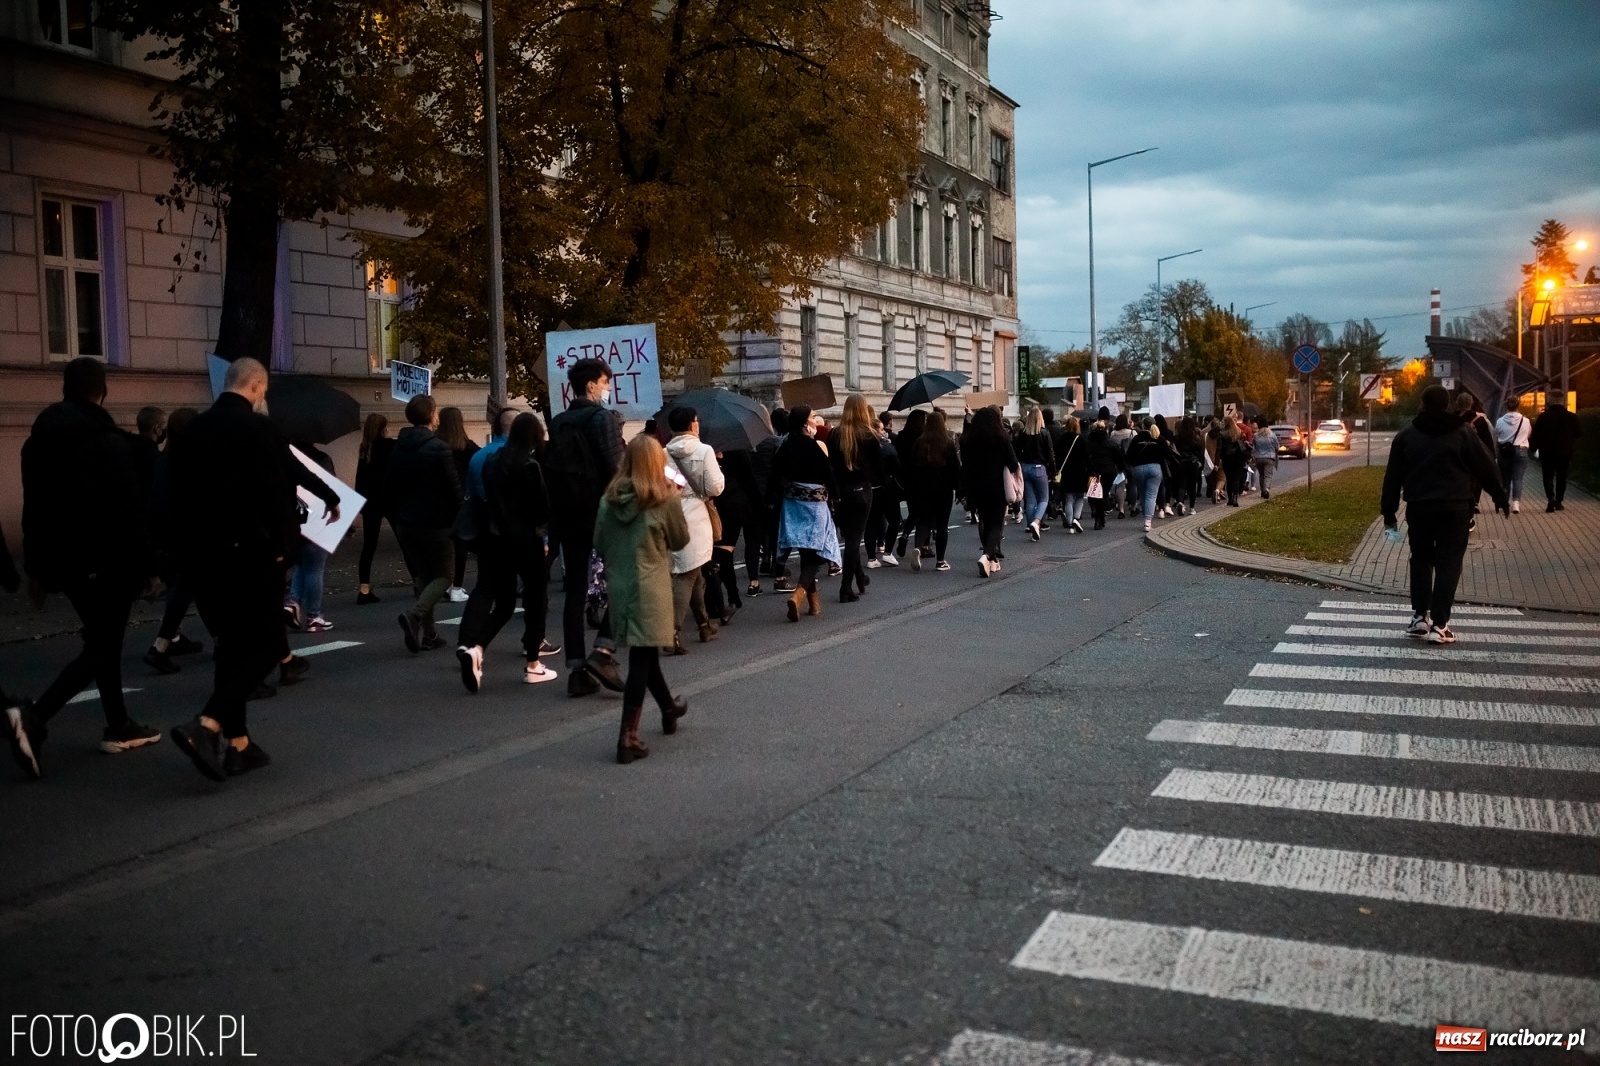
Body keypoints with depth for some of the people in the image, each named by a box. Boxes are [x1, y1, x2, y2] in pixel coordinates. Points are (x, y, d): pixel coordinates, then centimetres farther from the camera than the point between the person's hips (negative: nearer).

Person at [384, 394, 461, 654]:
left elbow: (388, 488, 10)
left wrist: (396, 520, 17)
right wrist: (458, 520, -2)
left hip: (406, 523, 6)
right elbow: (454, 488, -13)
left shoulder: (398, 449, 7)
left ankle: (427, 633, 13)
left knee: (421, 575, 15)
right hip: (436, 523, -6)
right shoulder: (438, 448, -12)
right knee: (443, 575, 3)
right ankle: (415, 614, -21)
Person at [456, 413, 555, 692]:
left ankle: (473, 647, -12)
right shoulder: (529, 465, -14)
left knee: (502, 601, 12)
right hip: (525, 538, -6)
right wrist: (539, 526, 6)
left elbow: (486, 496, 11)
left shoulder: (492, 460, 7)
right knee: (536, 597, 9)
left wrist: (502, 521, 12)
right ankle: (532, 664, 13)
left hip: (494, 536, 6)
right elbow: (541, 506, -12)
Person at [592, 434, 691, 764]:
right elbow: (681, 540, 2)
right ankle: (628, 736, -3)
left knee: (644, 653, 20)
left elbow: (599, 544, 8)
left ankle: (669, 708, 41)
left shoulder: (609, 498, 1)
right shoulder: (665, 498, -10)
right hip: (650, 588, -5)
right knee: (641, 659, -2)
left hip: (619, 587, 5)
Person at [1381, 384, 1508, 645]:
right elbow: (1486, 468, 4)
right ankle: (1439, 625, -4)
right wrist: (1501, 498, 15)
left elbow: (1392, 477, 5)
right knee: (1448, 564, 1)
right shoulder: (1463, 433, 1)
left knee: (1421, 559, 18)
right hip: (1455, 508, -2)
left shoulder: (1406, 435, 5)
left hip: (1419, 507, 2)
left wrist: (1389, 512, 11)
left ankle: (1420, 615, 17)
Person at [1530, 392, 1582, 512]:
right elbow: (1580, 432, 5)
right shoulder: (1571, 417, -4)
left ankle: (1551, 498, -20)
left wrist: (1532, 447, 5)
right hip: (1565, 452, 2)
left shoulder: (1543, 416, -10)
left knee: (1548, 476, 3)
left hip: (1547, 453, -2)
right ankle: (1558, 502, 16)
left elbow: (1535, 435, -8)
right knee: (1561, 477, 13)